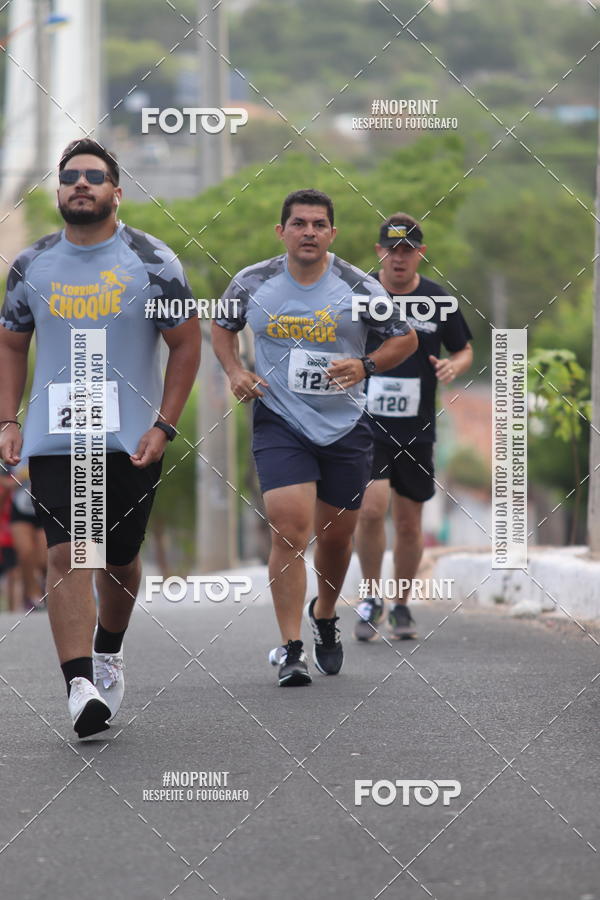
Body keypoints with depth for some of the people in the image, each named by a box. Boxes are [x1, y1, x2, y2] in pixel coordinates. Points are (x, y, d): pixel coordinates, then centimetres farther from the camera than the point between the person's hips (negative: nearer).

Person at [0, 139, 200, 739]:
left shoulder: (152, 262, -2)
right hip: (54, 437, 1)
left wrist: (163, 426, -7)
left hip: (132, 441, 0)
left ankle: (108, 654, 38)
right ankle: (80, 687, -21)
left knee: (120, 558, 11)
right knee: (66, 554, -14)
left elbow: (186, 345, 2)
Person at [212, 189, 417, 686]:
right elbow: (223, 327, 17)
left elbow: (406, 339, 4)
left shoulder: (359, 288, -5)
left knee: (336, 536, 12)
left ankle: (325, 614, 42)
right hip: (279, 422, -1)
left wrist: (364, 366, -13)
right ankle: (291, 648, -12)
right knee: (290, 528, -16)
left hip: (345, 426, 1)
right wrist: (236, 372, -1)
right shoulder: (252, 283, -2)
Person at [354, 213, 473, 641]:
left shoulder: (438, 301, 2)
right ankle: (371, 598, 0)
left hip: (416, 429, 2)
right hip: (365, 425, -2)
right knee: (372, 508, -19)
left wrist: (454, 366, -9)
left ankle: (401, 605, 27)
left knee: (409, 523, 9)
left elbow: (465, 350, 12)